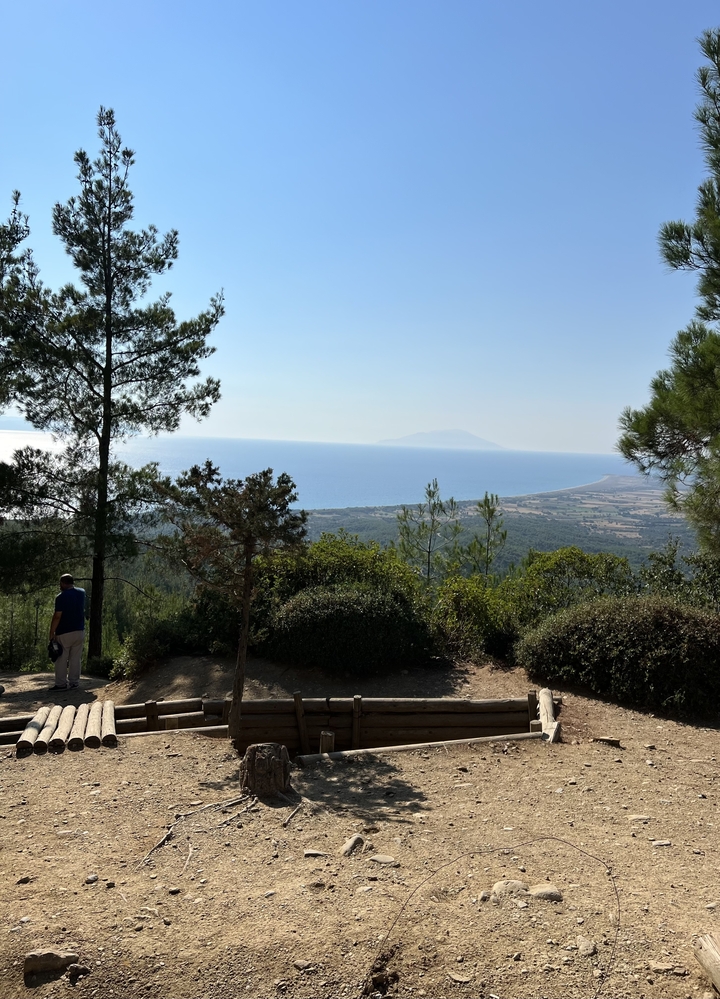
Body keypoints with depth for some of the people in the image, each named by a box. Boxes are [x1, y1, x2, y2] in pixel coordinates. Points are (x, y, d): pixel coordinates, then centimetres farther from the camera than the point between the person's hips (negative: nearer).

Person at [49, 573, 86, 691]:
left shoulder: (61, 597, -13)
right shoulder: (81, 592, 6)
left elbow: (57, 616, -17)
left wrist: (51, 633, -12)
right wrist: (72, 585, 23)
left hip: (64, 633, -6)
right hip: (80, 631, 6)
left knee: (61, 659, 2)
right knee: (75, 658, 9)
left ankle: (61, 684, 2)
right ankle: (74, 683, 10)